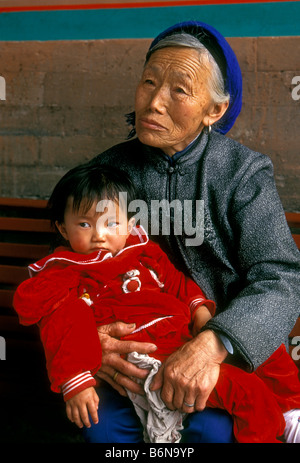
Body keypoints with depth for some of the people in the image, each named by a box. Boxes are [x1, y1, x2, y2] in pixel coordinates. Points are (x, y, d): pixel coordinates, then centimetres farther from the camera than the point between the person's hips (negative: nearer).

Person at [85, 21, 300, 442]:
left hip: (223, 351, -1)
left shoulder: (244, 172, -6)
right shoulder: (108, 169, 2)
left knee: (213, 427, -27)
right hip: (133, 350, 2)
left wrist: (214, 344, -35)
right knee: (103, 422, -23)